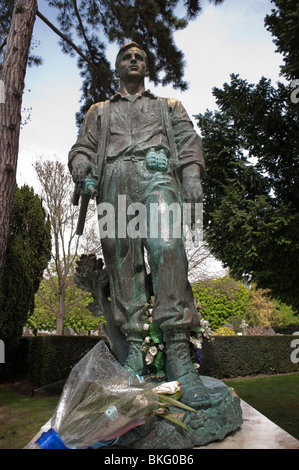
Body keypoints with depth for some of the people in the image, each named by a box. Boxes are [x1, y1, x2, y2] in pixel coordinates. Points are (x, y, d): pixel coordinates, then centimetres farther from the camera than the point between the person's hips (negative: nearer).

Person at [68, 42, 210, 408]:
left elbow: (188, 140, 17)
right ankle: (134, 348, -12)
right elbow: (85, 146, 23)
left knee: (166, 247, -26)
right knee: (122, 259, -12)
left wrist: (192, 175, -4)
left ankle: (178, 354, -32)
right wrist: (80, 162, -3)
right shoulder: (100, 111, 36)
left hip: (157, 172, -2)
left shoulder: (168, 106, 33)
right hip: (115, 178, 3)